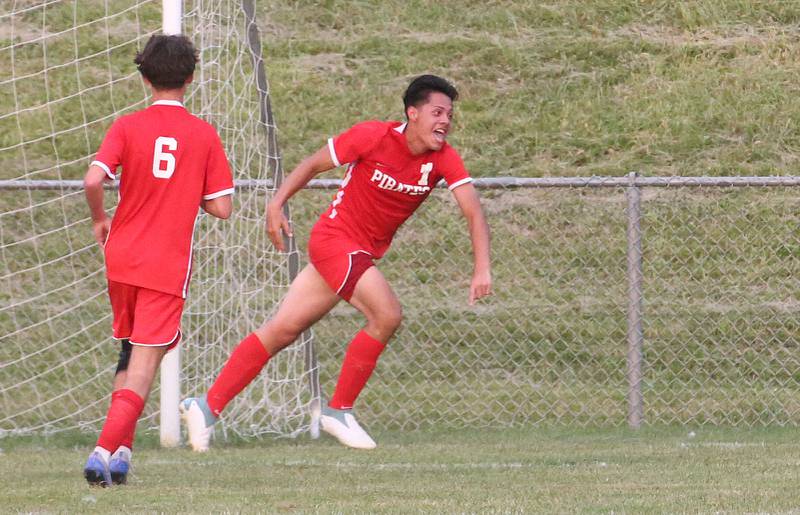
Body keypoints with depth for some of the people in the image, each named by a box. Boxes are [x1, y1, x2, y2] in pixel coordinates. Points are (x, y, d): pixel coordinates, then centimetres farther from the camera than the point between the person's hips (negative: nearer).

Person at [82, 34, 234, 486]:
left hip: (122, 258, 3)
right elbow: (222, 207, -4)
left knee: (132, 352, 22)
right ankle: (108, 449, -19)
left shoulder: (127, 127, -2)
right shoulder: (204, 135, -3)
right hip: (169, 264, -3)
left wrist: (100, 219, 3)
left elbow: (93, 180, -16)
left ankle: (121, 448, 21)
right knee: (145, 362, -4)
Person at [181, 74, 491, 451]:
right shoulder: (373, 136, -16)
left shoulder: (443, 158, -6)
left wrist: (481, 268, -26)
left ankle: (207, 406, 11)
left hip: (362, 254, 5)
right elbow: (313, 165, -3)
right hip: (334, 239, -5)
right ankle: (339, 411, -8)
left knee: (282, 330, 6)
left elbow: (474, 212, -13)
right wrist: (277, 203, -13)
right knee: (387, 315, -22)